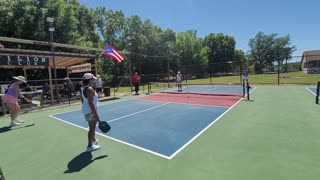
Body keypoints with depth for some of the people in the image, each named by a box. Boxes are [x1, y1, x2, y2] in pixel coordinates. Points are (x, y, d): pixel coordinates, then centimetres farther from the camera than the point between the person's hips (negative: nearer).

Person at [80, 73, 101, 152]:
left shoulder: (83, 88, 8)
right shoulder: (90, 89, -22)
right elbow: (91, 103, -26)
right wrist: (96, 114, -22)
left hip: (85, 110, 10)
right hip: (90, 111, -10)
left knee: (92, 127, 25)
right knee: (92, 128, 2)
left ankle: (93, 140, 43)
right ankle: (90, 146, 13)